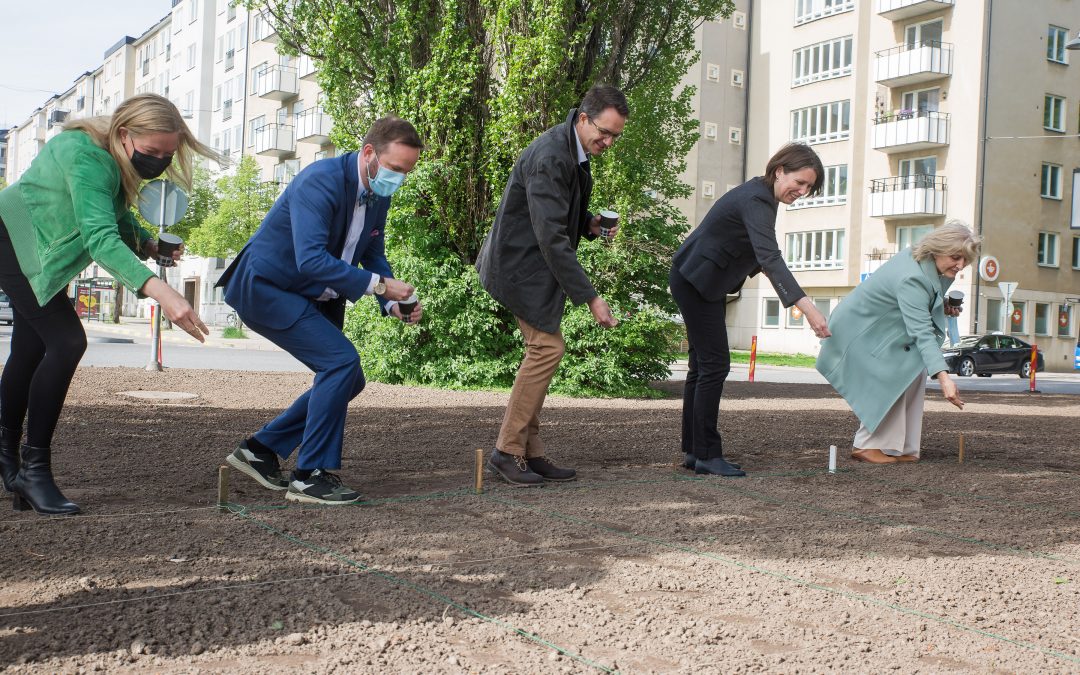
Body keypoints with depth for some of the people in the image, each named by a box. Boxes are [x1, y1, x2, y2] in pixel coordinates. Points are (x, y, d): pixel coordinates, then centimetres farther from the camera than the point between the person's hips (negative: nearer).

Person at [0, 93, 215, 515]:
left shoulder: (118, 160, -6)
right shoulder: (87, 157, -34)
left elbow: (118, 219, 6)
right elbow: (100, 239, -46)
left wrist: (149, 244, -13)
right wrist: (158, 290, -59)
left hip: (38, 252, 9)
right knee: (66, 341, -20)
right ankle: (34, 470, -13)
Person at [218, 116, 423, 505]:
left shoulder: (379, 194, 2)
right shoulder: (320, 181, -26)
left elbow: (373, 254, 11)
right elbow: (311, 258, -35)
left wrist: (393, 303, -7)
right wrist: (377, 284, -34)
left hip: (311, 297, 10)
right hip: (265, 287, -9)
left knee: (346, 378, 8)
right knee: (341, 360, -21)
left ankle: (260, 449, 18)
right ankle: (311, 475, -11)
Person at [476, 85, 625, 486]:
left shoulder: (576, 152, 6)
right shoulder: (550, 157, -25)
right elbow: (551, 237, -29)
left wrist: (591, 224, -1)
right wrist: (590, 298, -28)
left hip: (538, 264, 10)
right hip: (521, 262, -10)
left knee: (543, 350, 8)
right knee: (548, 347, -14)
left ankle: (530, 452, 14)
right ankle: (507, 450, -5)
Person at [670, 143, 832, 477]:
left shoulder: (762, 194, 6)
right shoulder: (756, 201, -24)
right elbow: (770, 258, -38)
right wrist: (806, 306, -47)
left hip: (707, 284, 10)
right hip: (696, 282, -10)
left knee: (702, 365, 10)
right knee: (714, 364, -10)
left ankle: (693, 451, 15)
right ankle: (706, 455, -5)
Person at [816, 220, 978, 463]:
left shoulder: (922, 257, -7)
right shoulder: (911, 279, -36)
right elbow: (922, 332, -43)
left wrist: (942, 306, 0)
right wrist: (943, 377, -51)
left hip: (882, 326, 10)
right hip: (859, 331, -10)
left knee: (913, 373, 0)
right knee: (891, 380, -16)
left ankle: (900, 448, 2)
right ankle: (867, 446, -4)